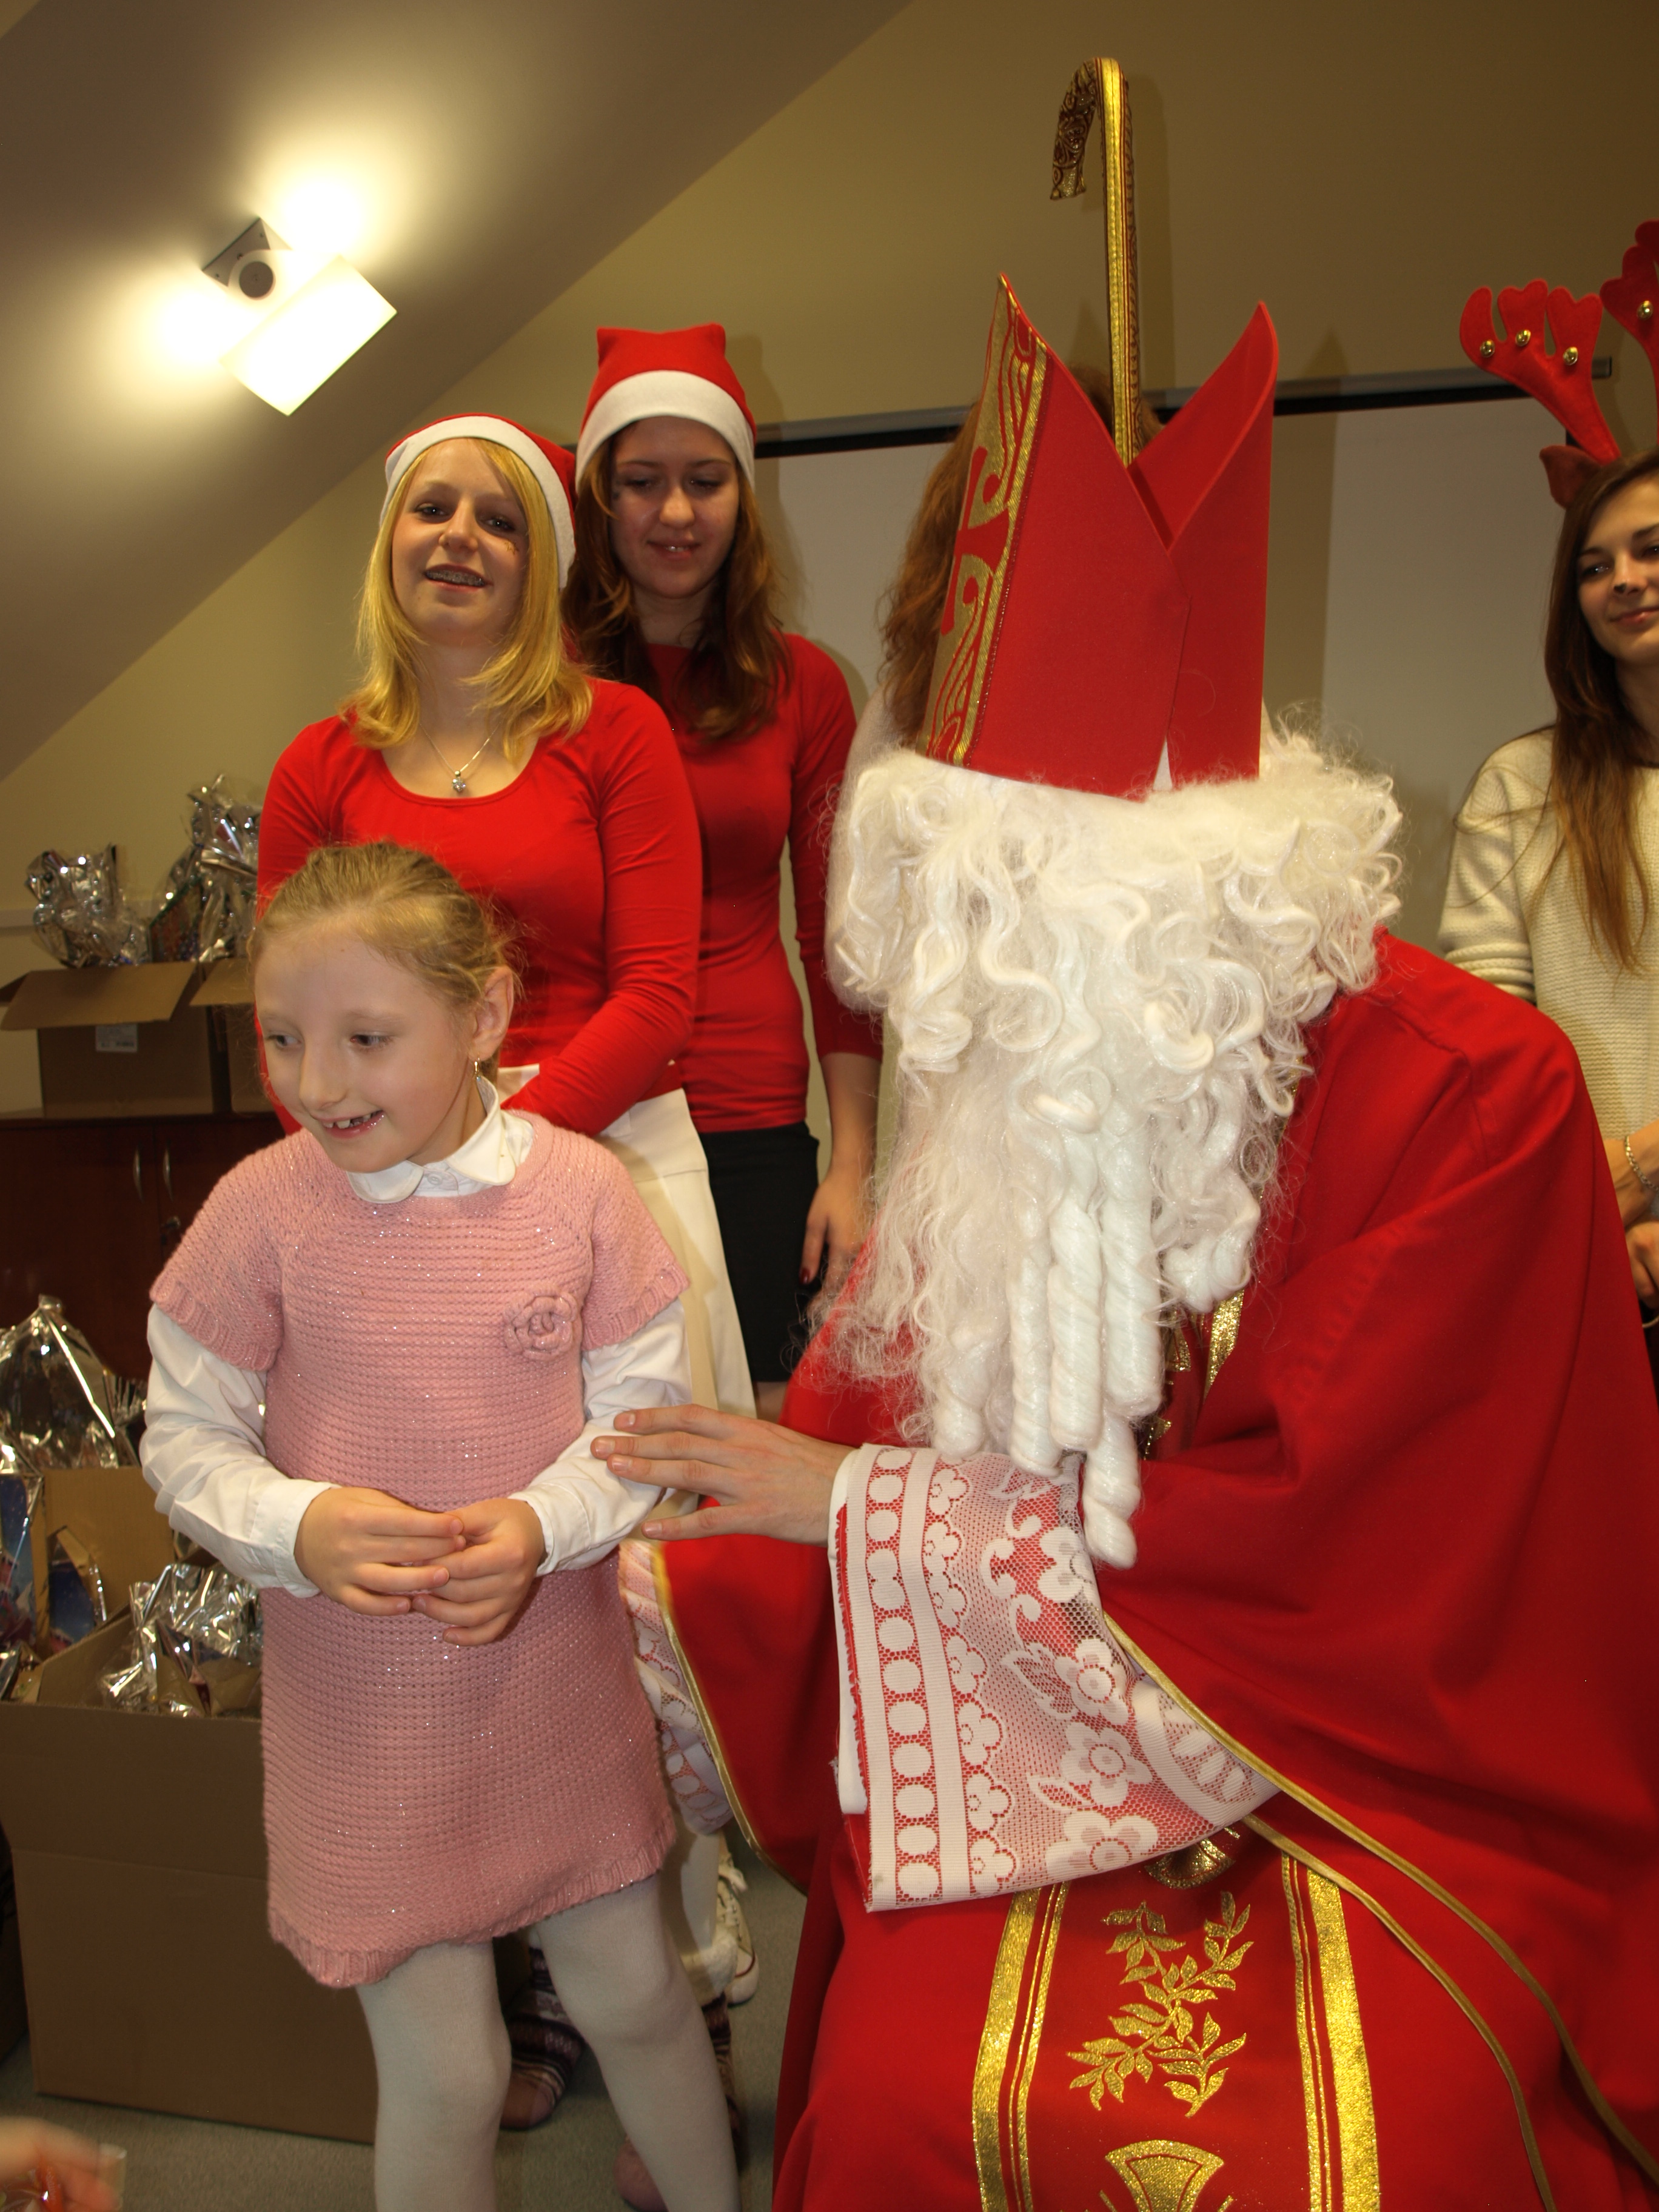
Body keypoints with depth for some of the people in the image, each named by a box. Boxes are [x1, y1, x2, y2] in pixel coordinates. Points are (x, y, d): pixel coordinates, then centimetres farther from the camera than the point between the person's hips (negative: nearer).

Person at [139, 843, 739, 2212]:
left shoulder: (578, 1188, -11)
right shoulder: (263, 1209, -13)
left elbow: (643, 1411, -5)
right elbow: (185, 1439, -5)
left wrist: (541, 1524, -23)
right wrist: (299, 1527, -23)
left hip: (562, 1684, 2)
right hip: (368, 1715, -1)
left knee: (635, 1994, 20)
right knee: (445, 2073, 9)